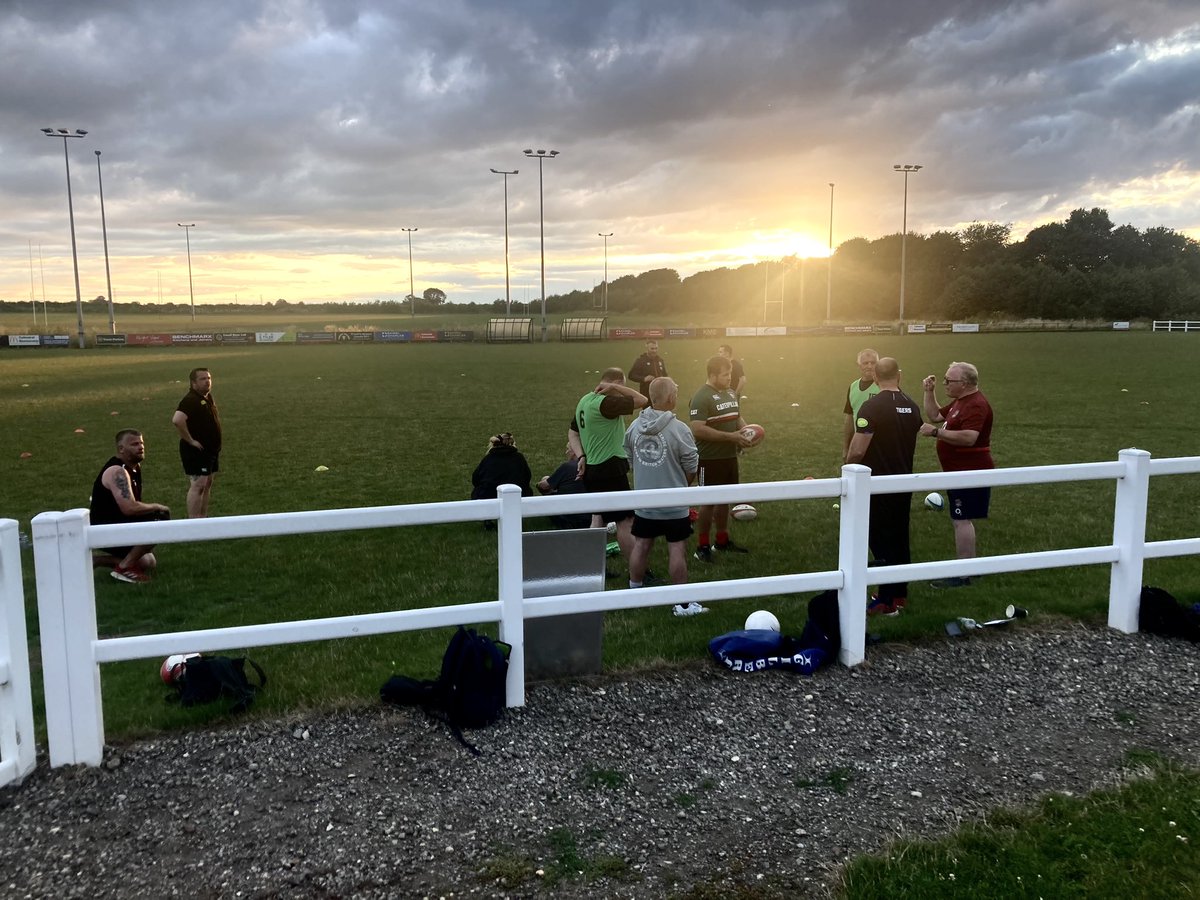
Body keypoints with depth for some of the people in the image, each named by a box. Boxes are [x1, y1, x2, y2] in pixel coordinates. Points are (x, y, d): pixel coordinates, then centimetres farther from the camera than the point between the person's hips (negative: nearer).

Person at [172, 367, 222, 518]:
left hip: (212, 449, 9)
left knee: (208, 484, 13)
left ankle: (203, 520, 22)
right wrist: (190, 440, -25)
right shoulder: (191, 400, -18)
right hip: (196, 451, -9)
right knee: (198, 485, -11)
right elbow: (177, 420, -33)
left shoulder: (208, 398, 11)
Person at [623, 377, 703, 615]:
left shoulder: (634, 426, -4)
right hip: (674, 504, -5)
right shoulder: (679, 429, -18)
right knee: (677, 550, 3)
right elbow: (692, 468, -10)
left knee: (641, 546, 15)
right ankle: (683, 603, 10)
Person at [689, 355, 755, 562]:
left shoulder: (730, 394, 10)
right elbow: (697, 430, -25)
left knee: (724, 499, 17)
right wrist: (731, 436, -25)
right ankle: (702, 546, 13)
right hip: (710, 459, -8)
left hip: (730, 456, 8)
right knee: (709, 502, 1)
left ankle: (722, 541, 32)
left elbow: (737, 417, 23)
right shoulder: (702, 397, -17)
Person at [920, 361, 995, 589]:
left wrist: (936, 432, -28)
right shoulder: (960, 401, 13)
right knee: (962, 519, 17)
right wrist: (930, 392, 10)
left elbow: (969, 437, -32)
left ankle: (962, 575, -6)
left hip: (970, 473, -11)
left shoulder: (976, 405, -20)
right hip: (960, 471, 11)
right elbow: (935, 416, 22)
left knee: (962, 520, -9)